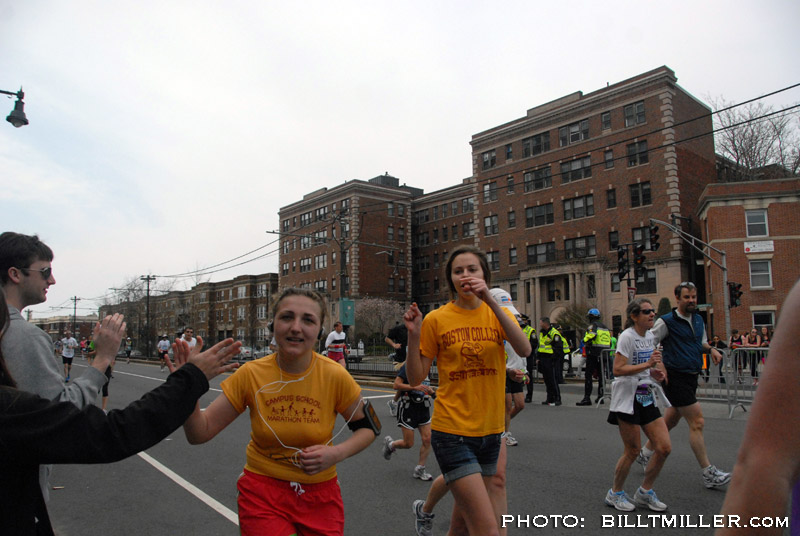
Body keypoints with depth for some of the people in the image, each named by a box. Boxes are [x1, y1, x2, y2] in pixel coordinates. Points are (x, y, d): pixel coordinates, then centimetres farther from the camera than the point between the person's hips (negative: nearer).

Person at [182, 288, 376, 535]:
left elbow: (369, 427, -2)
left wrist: (336, 453, -20)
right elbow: (200, 434, -10)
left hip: (320, 494, 1)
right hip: (262, 491, 0)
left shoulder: (335, 376, -17)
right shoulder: (251, 375, -14)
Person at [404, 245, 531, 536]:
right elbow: (416, 378, -2)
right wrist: (413, 336, -17)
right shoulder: (436, 319, -4)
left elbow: (524, 349, -17)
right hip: (453, 432, -4)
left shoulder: (496, 313, 4)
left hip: (491, 430, 4)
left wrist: (490, 300, -25)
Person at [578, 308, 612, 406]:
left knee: (588, 376, -7)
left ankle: (587, 398, -13)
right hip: (603, 354, 8)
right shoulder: (605, 327, 17)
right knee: (600, 375, 14)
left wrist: (585, 340, -9)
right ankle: (600, 396, 17)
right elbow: (609, 340, 18)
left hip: (593, 353, -8)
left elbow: (591, 335, -27)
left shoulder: (593, 325, -7)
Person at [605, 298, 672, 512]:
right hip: (629, 399, -8)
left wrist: (655, 372, 5)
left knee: (664, 448, 2)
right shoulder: (627, 336, -14)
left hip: (648, 397, 8)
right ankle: (615, 493, 21)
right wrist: (647, 364, -26)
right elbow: (617, 369, -22)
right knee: (633, 450, -1)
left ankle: (645, 491, 22)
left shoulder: (650, 336, 11)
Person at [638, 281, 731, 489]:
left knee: (670, 421, 16)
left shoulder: (698, 319, 13)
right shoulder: (666, 321, -11)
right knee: (697, 422, -8)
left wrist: (711, 349, 5)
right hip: (676, 377, -8)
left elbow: (702, 342, 27)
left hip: (691, 377, 8)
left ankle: (645, 453, 33)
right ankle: (708, 474, 0)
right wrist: (659, 367, -15)